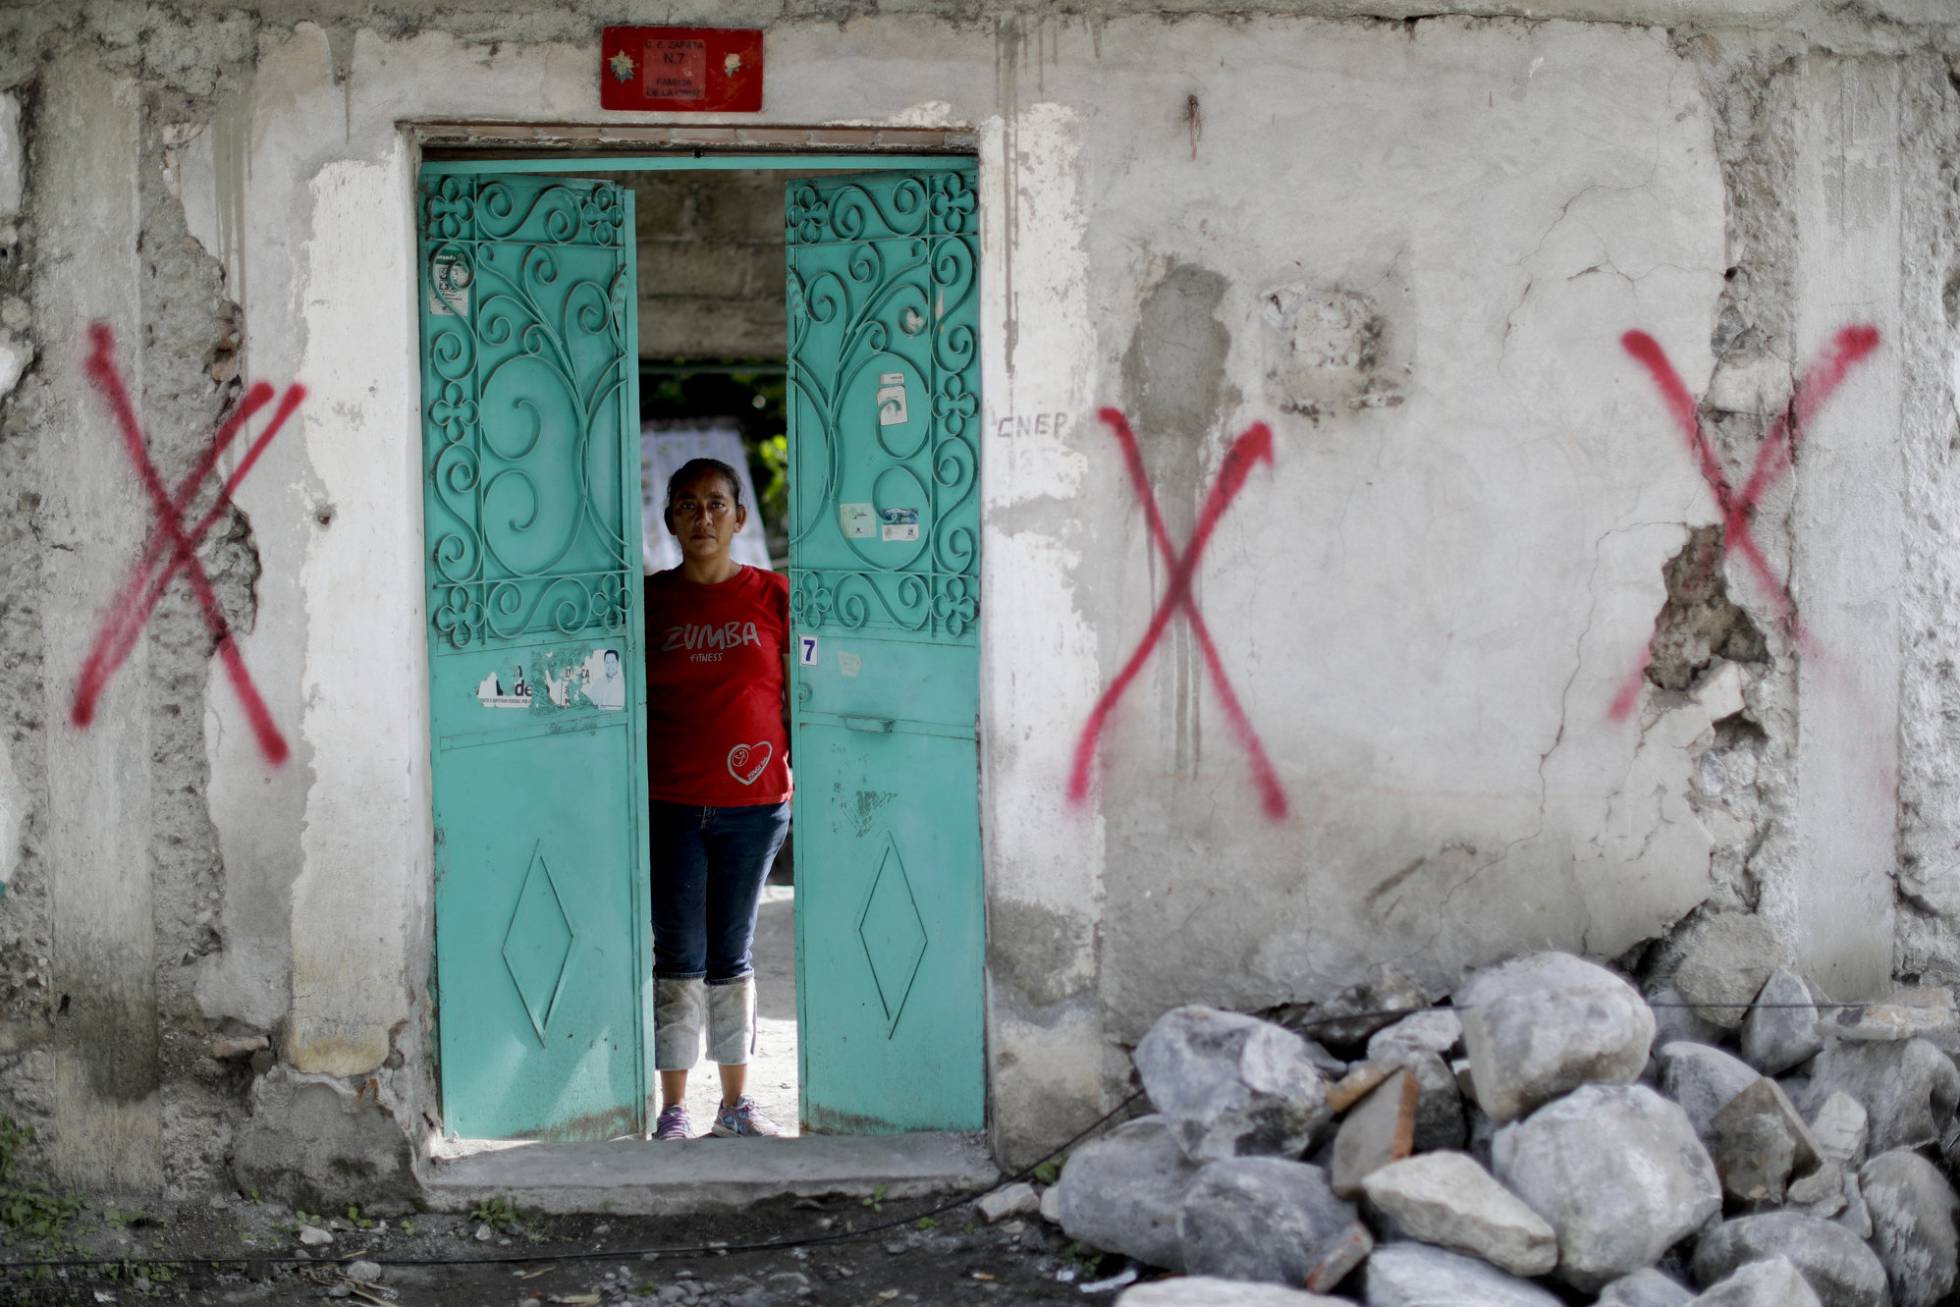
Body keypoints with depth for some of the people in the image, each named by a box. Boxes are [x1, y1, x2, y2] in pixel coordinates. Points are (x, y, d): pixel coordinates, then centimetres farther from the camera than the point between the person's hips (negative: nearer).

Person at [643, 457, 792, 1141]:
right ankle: (673, 1109, 9)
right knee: (679, 957, 2)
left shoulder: (772, 596, 3)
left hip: (753, 805, 0)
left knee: (731, 955, 9)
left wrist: (798, 774, 0)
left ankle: (736, 1102, 19)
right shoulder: (648, 599, 3)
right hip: (668, 807, 0)